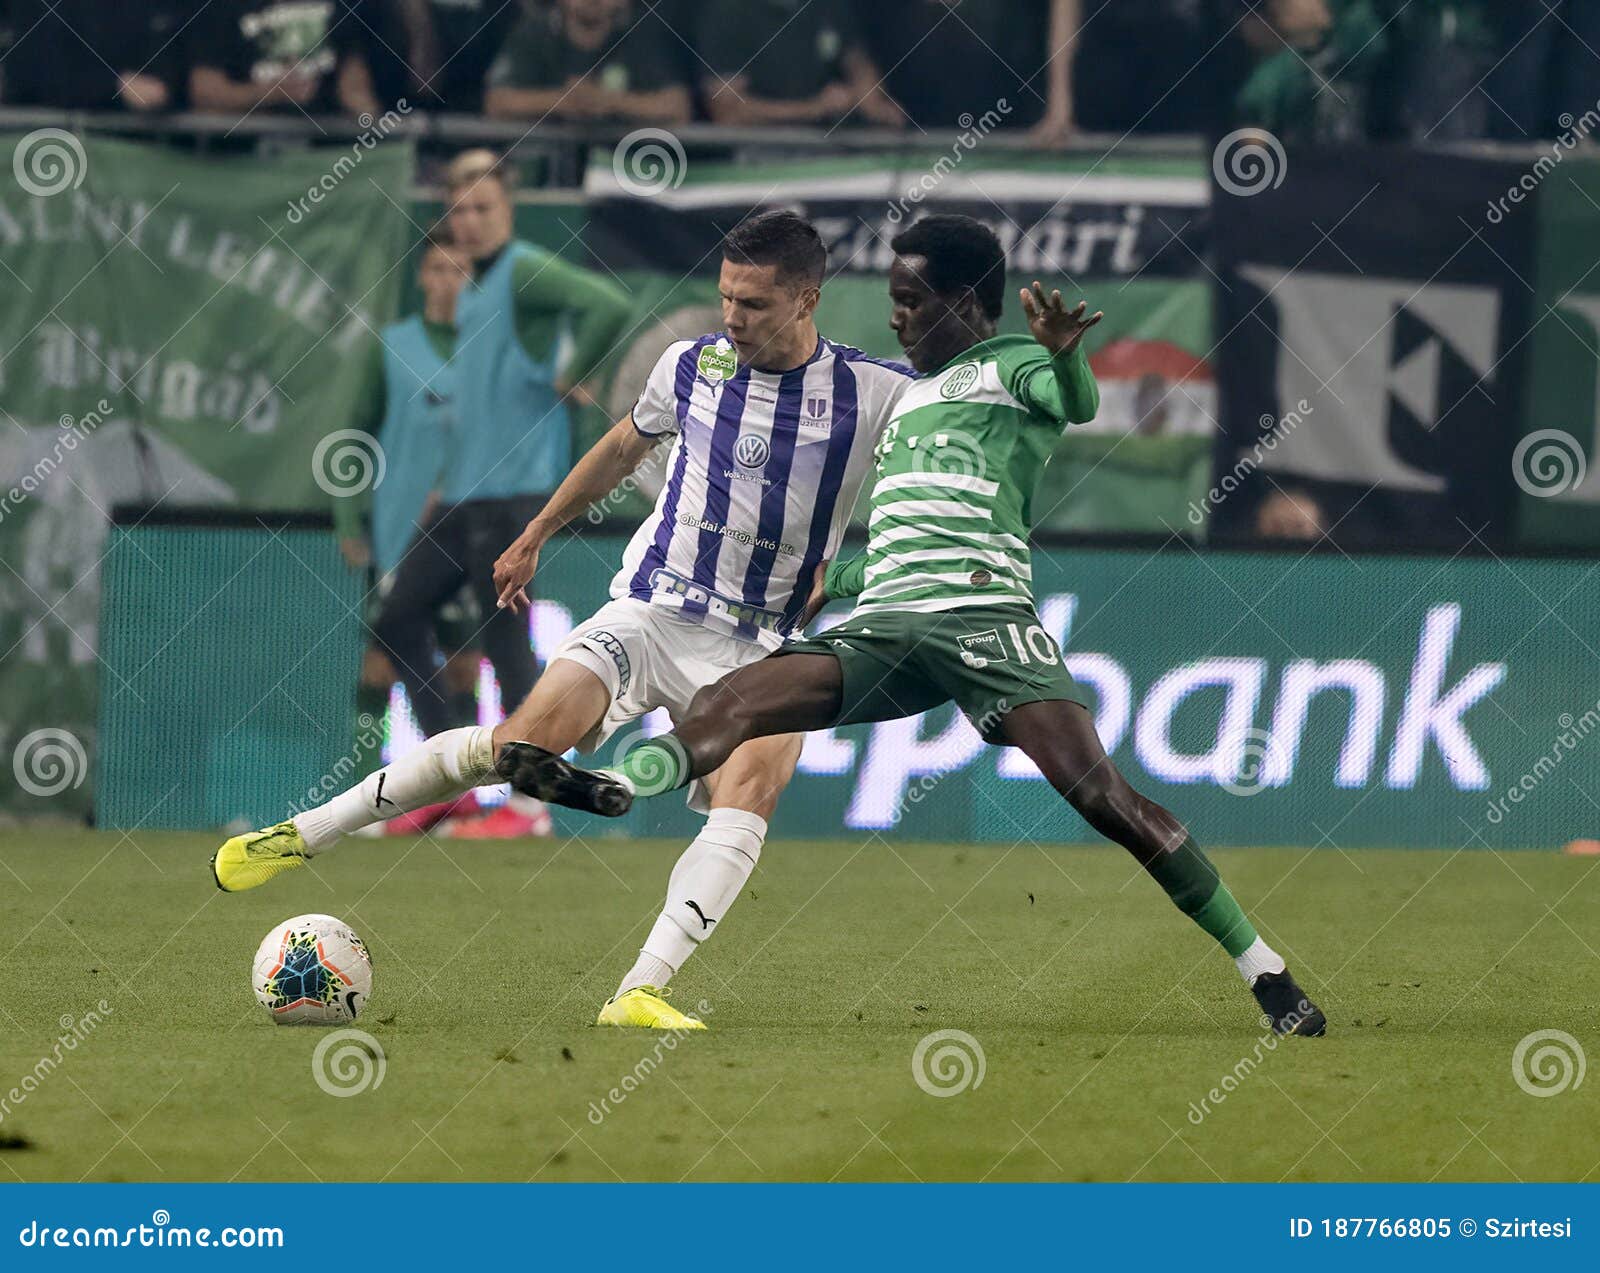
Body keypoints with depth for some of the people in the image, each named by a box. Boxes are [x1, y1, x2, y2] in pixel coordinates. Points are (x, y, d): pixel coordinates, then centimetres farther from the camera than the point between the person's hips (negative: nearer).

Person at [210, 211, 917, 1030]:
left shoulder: (875, 394, -7)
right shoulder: (690, 366, 2)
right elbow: (622, 448, 22)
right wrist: (534, 538, 30)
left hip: (756, 650, -1)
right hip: (650, 610, 1)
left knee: (753, 782, -30)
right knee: (527, 741, -19)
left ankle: (640, 994, -35)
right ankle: (300, 835, -5)